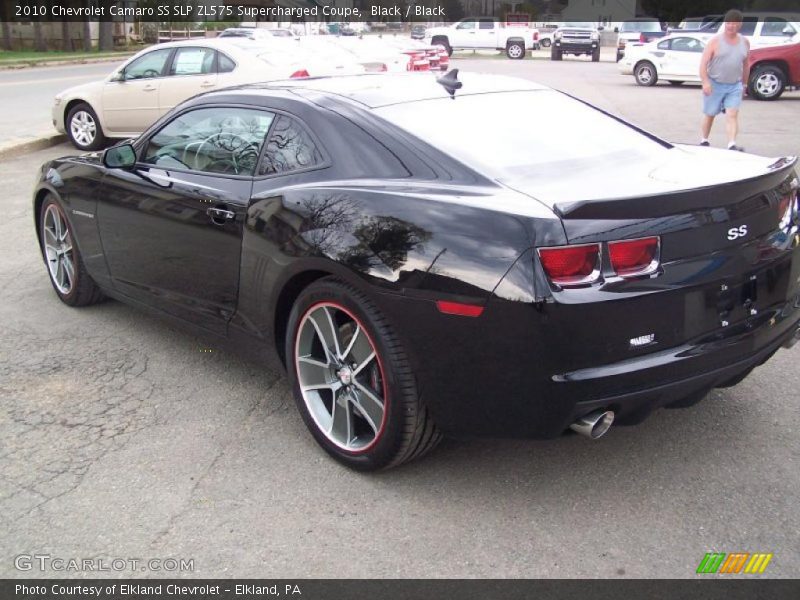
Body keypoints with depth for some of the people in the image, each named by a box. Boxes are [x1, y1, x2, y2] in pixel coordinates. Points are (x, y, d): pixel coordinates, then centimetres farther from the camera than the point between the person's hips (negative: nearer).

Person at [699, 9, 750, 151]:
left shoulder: (745, 42, 7)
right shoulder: (715, 41, -6)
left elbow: (746, 65, 18)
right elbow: (703, 63, -11)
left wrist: (744, 84, 18)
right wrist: (705, 82, -23)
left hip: (735, 86, 3)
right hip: (714, 85, -3)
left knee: (732, 115, -10)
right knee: (709, 114, 9)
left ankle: (732, 145, -18)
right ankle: (704, 141, 26)